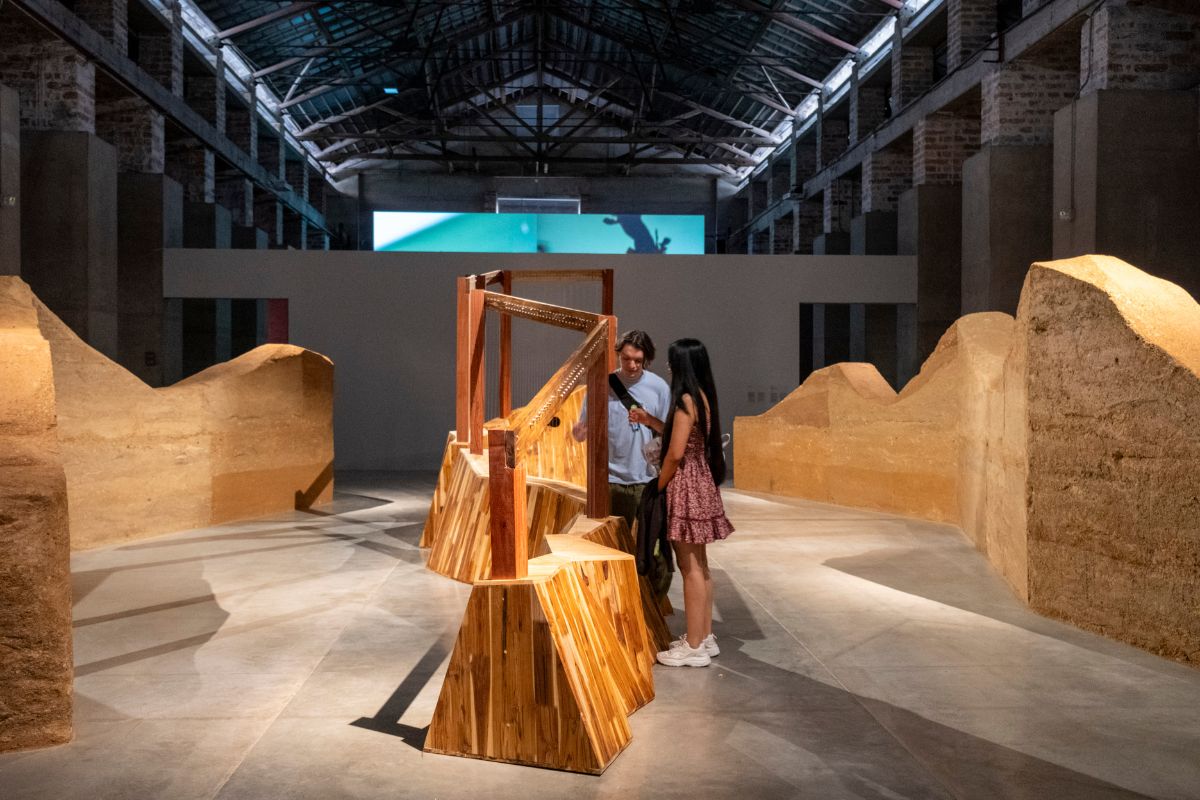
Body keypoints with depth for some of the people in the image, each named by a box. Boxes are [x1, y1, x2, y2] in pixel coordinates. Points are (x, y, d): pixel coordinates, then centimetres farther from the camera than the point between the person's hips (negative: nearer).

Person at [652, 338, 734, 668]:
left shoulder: (685, 400, -17)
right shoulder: (703, 397, 9)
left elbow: (676, 453, -19)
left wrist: (659, 487, -6)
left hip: (686, 485, -9)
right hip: (701, 482, 9)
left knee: (690, 567, -3)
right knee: (699, 565, 15)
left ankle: (694, 646, 3)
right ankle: (705, 637, 23)